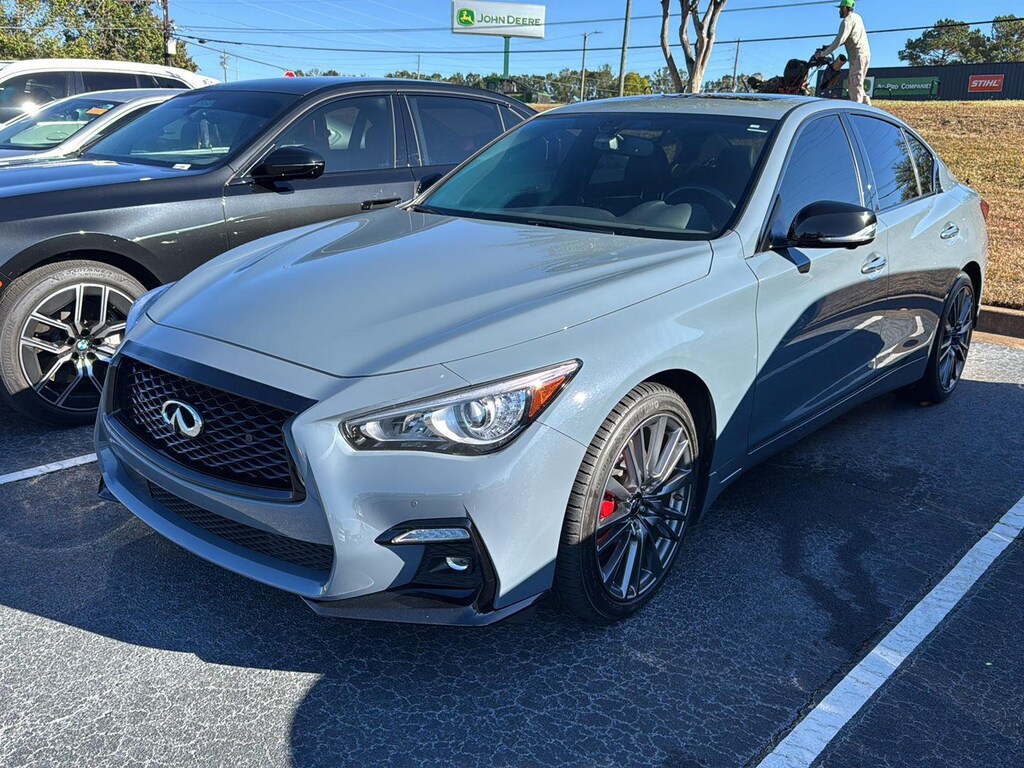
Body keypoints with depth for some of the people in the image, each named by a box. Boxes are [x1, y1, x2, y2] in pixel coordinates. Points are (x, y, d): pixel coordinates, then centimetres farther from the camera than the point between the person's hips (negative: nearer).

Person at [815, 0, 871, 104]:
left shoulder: (847, 21, -11)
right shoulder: (856, 17, 18)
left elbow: (839, 41, -18)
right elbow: (844, 40, 22)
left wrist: (823, 53, -13)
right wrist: (829, 47, 17)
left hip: (858, 56, -9)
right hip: (866, 54, 9)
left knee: (855, 85, -12)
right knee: (858, 84, 15)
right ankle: (866, 104, 14)